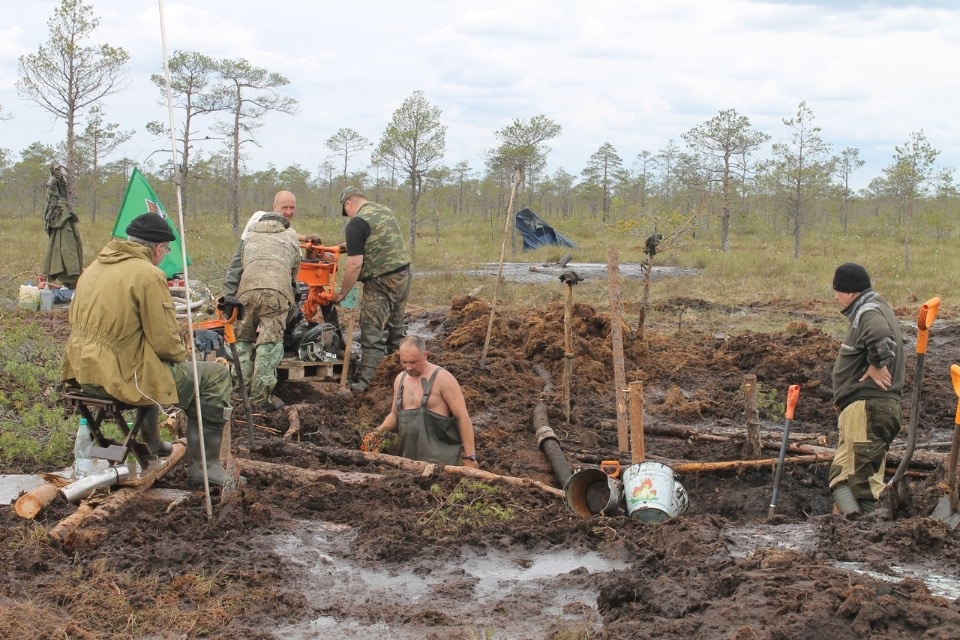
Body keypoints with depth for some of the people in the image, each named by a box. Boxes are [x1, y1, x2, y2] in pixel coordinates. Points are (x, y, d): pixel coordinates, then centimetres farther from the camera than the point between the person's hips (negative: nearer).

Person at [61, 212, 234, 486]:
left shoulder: (94, 267, 10)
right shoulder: (148, 275, -16)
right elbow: (165, 340, -18)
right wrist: (181, 356, 6)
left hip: (84, 372, 9)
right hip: (123, 378, -9)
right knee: (215, 376, 3)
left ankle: (151, 441, 49)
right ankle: (205, 466, 6)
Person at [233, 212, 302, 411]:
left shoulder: (250, 236, 36)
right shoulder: (290, 236, 32)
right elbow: (294, 270, 30)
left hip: (248, 288, 2)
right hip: (277, 289, -1)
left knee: (243, 339, 15)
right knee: (269, 343, 0)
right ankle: (261, 396, -2)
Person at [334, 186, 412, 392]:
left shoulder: (356, 224, -13)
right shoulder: (386, 211, 12)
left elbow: (355, 264, -17)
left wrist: (342, 293, -7)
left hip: (381, 281, -8)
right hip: (404, 273, 8)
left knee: (372, 332, -5)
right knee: (395, 326, 18)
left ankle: (364, 381, -6)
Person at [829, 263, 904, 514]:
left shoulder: (869, 312, -14)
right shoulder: (871, 310, 20)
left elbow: (880, 338, -36)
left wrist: (876, 365, -22)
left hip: (866, 406, -11)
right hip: (864, 406, 11)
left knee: (859, 477, -11)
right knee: (841, 475, 12)